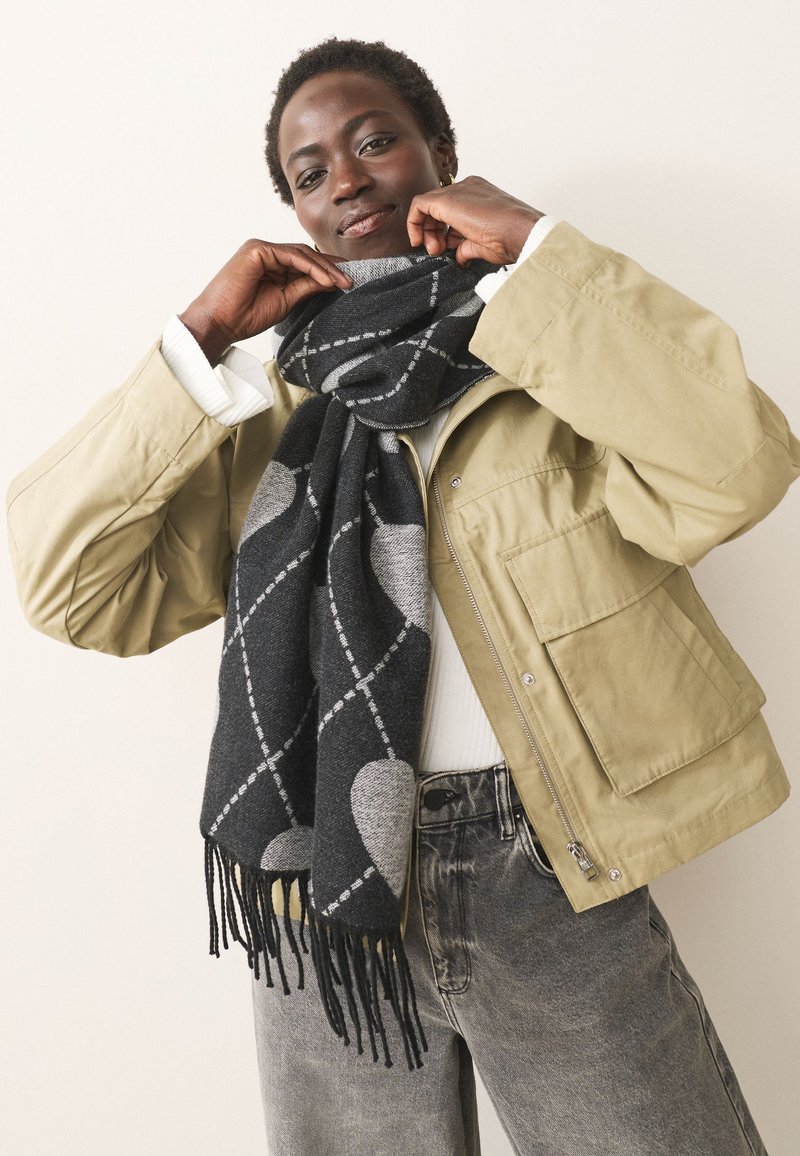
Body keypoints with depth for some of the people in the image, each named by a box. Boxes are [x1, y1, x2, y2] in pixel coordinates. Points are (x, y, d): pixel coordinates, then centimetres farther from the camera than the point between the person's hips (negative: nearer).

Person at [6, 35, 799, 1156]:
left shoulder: (567, 346, 3)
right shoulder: (266, 406, 8)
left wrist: (532, 244, -12)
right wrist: (198, 338, -5)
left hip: (552, 880, -1)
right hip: (326, 888, 2)